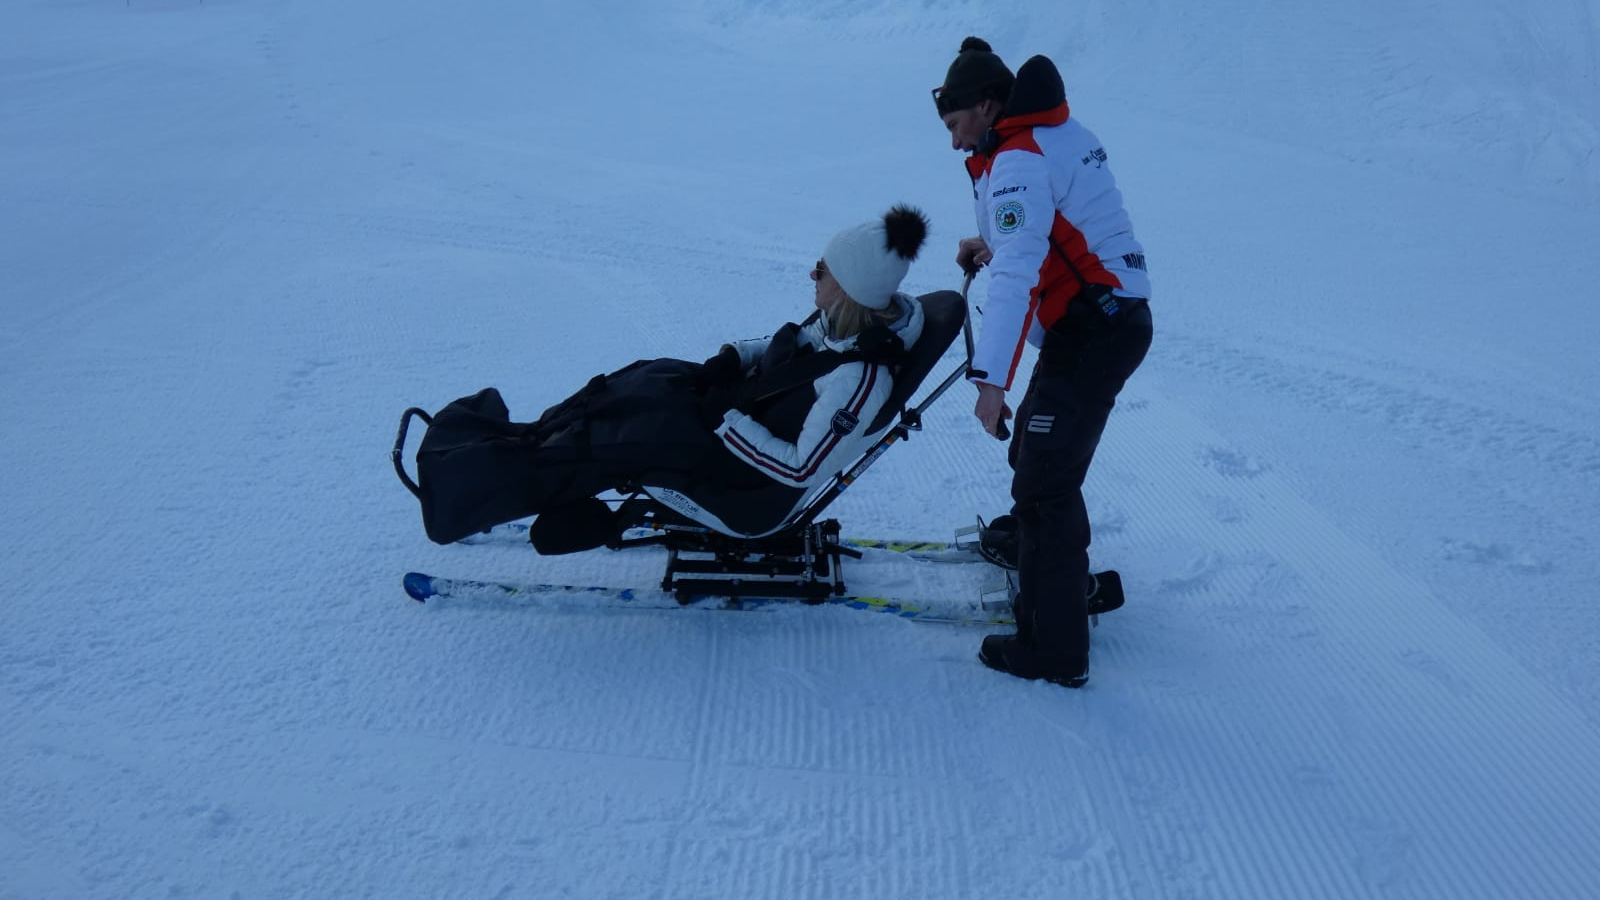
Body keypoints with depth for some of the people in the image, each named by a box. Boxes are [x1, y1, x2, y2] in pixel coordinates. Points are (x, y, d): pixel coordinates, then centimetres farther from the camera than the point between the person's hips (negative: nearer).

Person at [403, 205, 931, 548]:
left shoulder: (859, 377, -30)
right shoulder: (838, 323, -3)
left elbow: (803, 469, -29)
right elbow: (781, 349, 16)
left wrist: (726, 421, -25)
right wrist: (731, 359, -2)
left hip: (748, 489, -9)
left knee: (614, 443, -12)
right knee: (630, 387, 4)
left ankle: (461, 486, 1)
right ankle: (516, 442, 12)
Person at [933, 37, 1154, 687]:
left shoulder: (1018, 162, -18)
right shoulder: (1058, 134, 12)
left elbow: (1018, 276, -30)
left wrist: (991, 378, -37)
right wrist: (992, 245, 9)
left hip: (1093, 332, -10)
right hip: (1109, 316, 10)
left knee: (1043, 485, -9)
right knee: (1034, 447, 26)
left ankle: (1055, 651, -5)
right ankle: (1049, 556, 48)